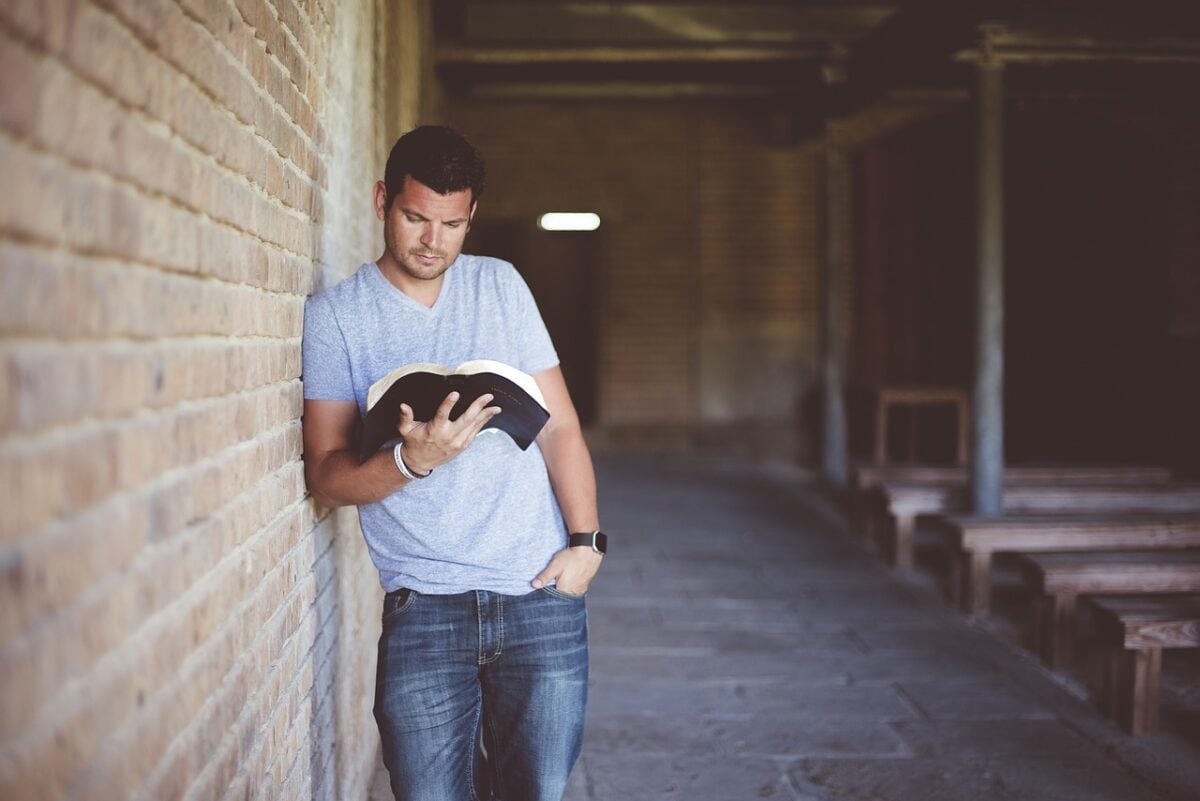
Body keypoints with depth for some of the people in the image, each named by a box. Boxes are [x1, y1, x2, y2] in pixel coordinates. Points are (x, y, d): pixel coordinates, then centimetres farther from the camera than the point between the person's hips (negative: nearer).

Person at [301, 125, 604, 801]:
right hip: (424, 609, -2)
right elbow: (327, 477, -4)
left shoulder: (501, 285, 9)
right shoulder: (334, 315, 1)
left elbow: (558, 422, 9)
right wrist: (411, 459, -22)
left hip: (542, 595, 2)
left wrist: (585, 540, -2)